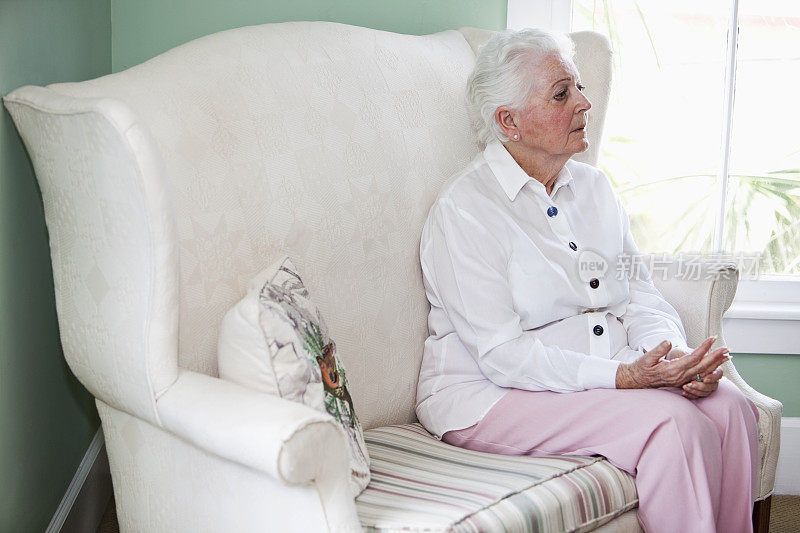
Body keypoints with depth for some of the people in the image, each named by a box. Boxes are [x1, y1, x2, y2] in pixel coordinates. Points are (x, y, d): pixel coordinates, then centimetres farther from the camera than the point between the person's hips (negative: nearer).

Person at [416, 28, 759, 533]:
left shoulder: (594, 187, 13)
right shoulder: (464, 209, -11)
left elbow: (643, 297, 10)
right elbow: (502, 354, -18)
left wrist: (676, 357, -13)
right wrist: (625, 376, -27)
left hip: (614, 373, 7)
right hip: (494, 396, -7)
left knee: (731, 407, -18)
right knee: (675, 423, -26)